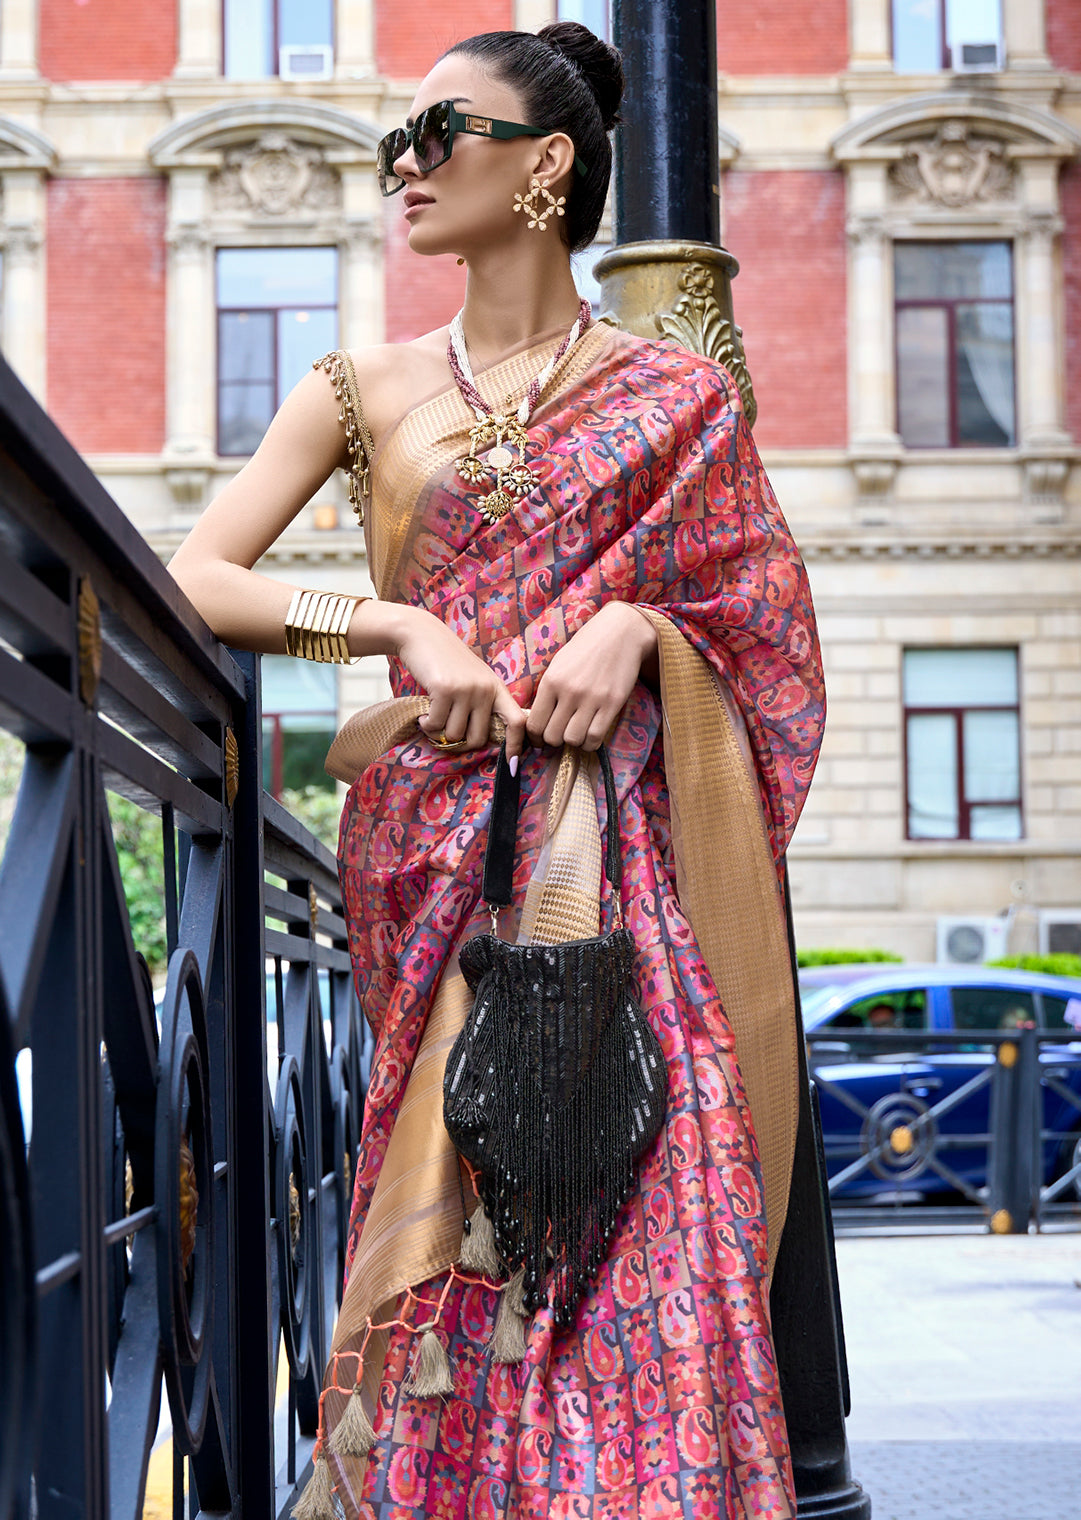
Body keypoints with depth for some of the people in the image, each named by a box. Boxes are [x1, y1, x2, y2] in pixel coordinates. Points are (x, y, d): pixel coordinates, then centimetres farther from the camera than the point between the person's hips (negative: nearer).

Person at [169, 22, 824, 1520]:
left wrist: (637, 621, -9)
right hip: (434, 840, 1)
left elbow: (765, 616, 11)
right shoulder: (367, 387, 13)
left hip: (617, 851, -1)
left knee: (637, 1201, -10)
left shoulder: (676, 396, 11)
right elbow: (192, 579, 3)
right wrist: (398, 625, -11)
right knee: (455, 1209, -6)